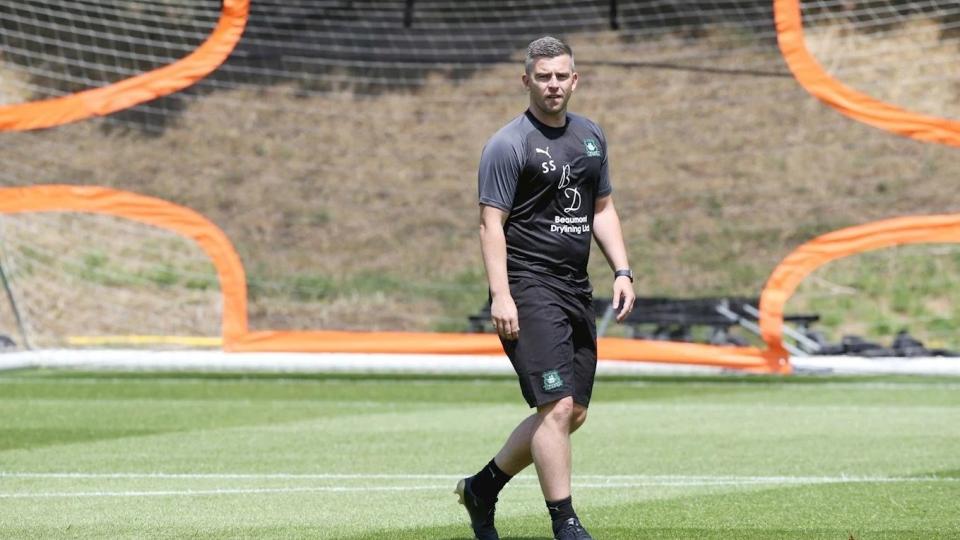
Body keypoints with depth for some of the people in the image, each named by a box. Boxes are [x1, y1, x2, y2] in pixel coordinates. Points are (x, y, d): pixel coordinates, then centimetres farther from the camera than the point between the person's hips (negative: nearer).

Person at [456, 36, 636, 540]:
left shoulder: (591, 137, 15)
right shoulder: (508, 144, -7)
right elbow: (492, 223, -11)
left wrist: (622, 272, 10)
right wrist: (500, 295, -20)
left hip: (576, 290, 8)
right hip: (528, 289, -8)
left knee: (574, 413, 9)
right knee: (557, 406, -15)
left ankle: (482, 487, 24)